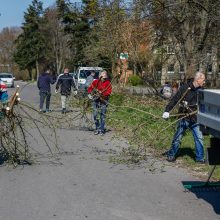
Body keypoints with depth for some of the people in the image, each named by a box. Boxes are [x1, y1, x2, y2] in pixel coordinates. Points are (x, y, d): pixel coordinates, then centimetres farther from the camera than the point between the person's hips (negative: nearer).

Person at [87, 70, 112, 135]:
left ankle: (102, 129, 4)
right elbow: (90, 88, 8)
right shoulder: (95, 82, 6)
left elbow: (109, 91, -11)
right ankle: (97, 128, 15)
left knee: (102, 115, -2)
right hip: (95, 100, 2)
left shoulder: (108, 83, 0)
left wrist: (101, 94, -24)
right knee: (95, 115, 0)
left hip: (103, 101, -2)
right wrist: (92, 93, -12)